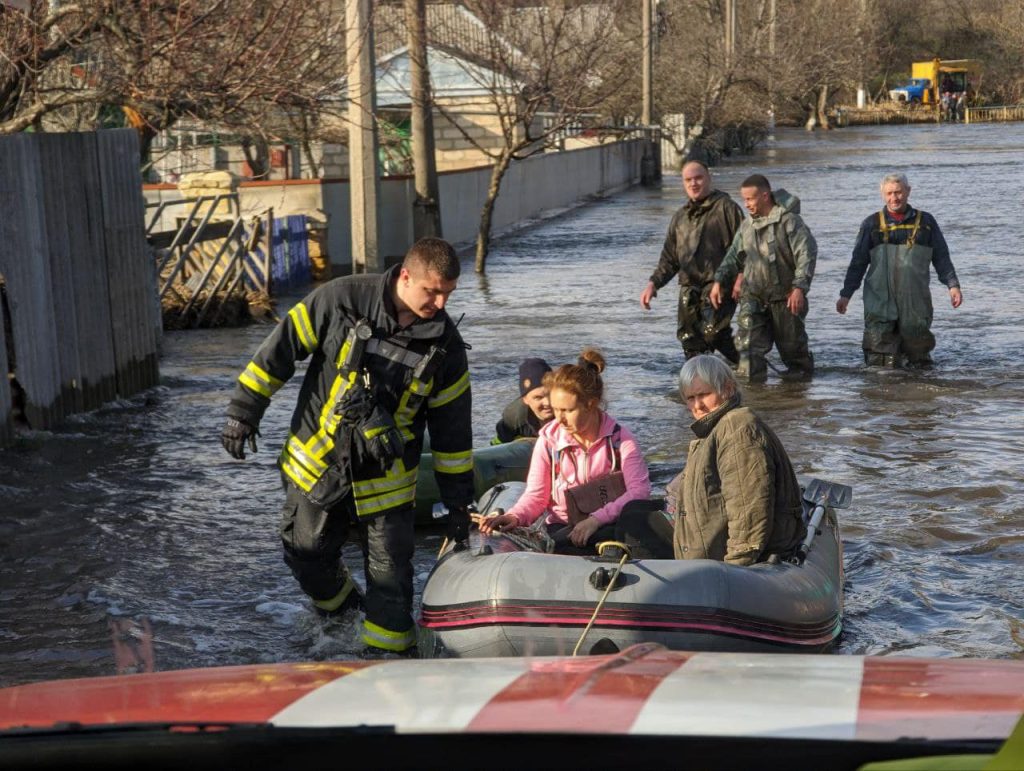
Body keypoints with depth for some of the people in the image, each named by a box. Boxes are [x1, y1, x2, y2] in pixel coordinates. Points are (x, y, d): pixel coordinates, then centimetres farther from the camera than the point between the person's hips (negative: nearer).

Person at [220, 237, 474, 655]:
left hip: (384, 478, 0)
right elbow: (281, 348, -6)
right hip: (315, 463, 0)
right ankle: (337, 604, 41)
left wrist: (458, 503, 4)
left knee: (390, 573, -2)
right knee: (306, 553, 11)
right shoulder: (342, 299, -15)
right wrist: (244, 410, -5)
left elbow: (452, 428, 2)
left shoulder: (445, 344, -6)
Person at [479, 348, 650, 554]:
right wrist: (514, 517, -18)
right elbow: (536, 495, 4)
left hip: (608, 525, -2)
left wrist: (597, 518, -27)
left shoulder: (620, 438, -4)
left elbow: (639, 489, -14)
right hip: (561, 527, 2)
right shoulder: (549, 439, 1)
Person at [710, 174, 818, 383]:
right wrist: (719, 281, 5)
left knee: (791, 341, 7)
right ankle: (751, 376, -3)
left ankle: (800, 371, 28)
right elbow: (734, 256, 18)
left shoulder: (789, 220, -11)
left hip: (785, 296, -5)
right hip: (753, 296, 5)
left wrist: (799, 287, -23)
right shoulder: (747, 226, 10)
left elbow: (807, 254, -15)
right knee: (749, 342, -7)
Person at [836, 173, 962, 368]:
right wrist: (846, 294, 5)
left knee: (920, 360, 5)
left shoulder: (925, 222, 8)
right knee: (880, 366, -6)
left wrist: (953, 285, 0)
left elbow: (941, 258, 11)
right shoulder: (872, 225, 7)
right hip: (880, 301, -1)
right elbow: (858, 262, 9)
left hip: (916, 300, 1)